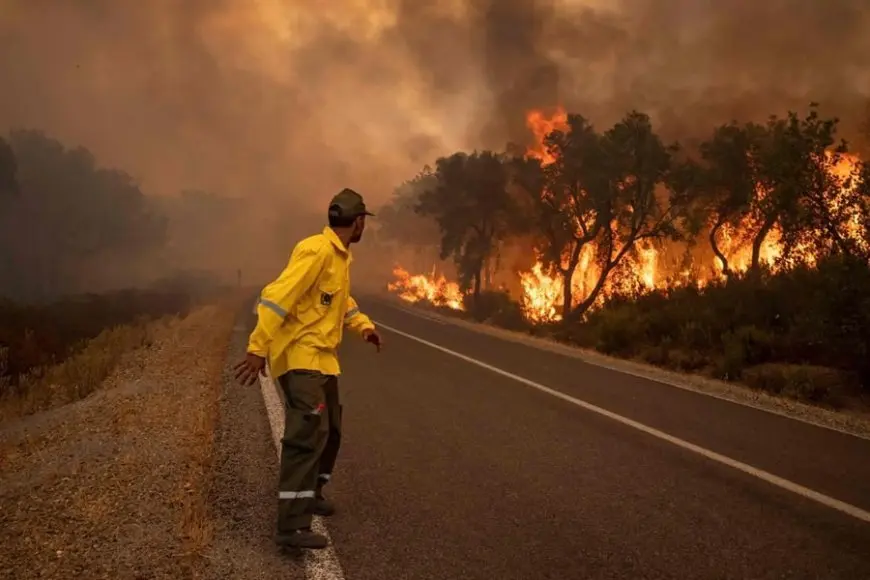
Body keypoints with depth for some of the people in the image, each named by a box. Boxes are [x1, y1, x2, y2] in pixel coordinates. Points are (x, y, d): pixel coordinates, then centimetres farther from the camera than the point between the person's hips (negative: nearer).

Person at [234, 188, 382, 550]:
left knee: (331, 430, 19)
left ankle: (310, 494, 38)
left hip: (322, 357, 10)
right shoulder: (317, 250, -18)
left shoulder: (340, 255, 14)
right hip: (300, 356, -10)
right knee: (309, 431, -21)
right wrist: (258, 348, -29)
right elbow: (277, 297, -24)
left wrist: (364, 326, 13)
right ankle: (292, 525, -24)